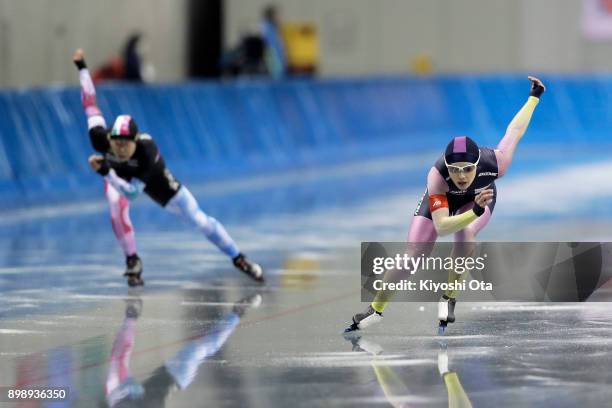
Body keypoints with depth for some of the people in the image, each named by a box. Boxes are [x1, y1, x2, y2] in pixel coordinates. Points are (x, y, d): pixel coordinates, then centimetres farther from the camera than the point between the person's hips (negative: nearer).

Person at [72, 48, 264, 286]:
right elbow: (90, 105, -24)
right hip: (117, 175, 2)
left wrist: (106, 173, -63)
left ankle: (238, 258, 16)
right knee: (116, 209, -30)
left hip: (153, 179, -2)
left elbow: (131, 192, -48)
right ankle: (132, 262, -10)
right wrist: (81, 67, -17)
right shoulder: (101, 140, -37)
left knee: (198, 219, 0)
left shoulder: (147, 151, -45)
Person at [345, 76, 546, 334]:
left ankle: (449, 298, -13)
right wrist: (475, 213, -65)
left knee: (465, 233, -33)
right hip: (439, 200, -1)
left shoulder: (493, 163, -41)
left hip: (480, 198, 1)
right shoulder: (437, 176, -45)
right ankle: (376, 309, 18)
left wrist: (534, 97, -9)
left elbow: (514, 131, -22)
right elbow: (441, 226, -49)